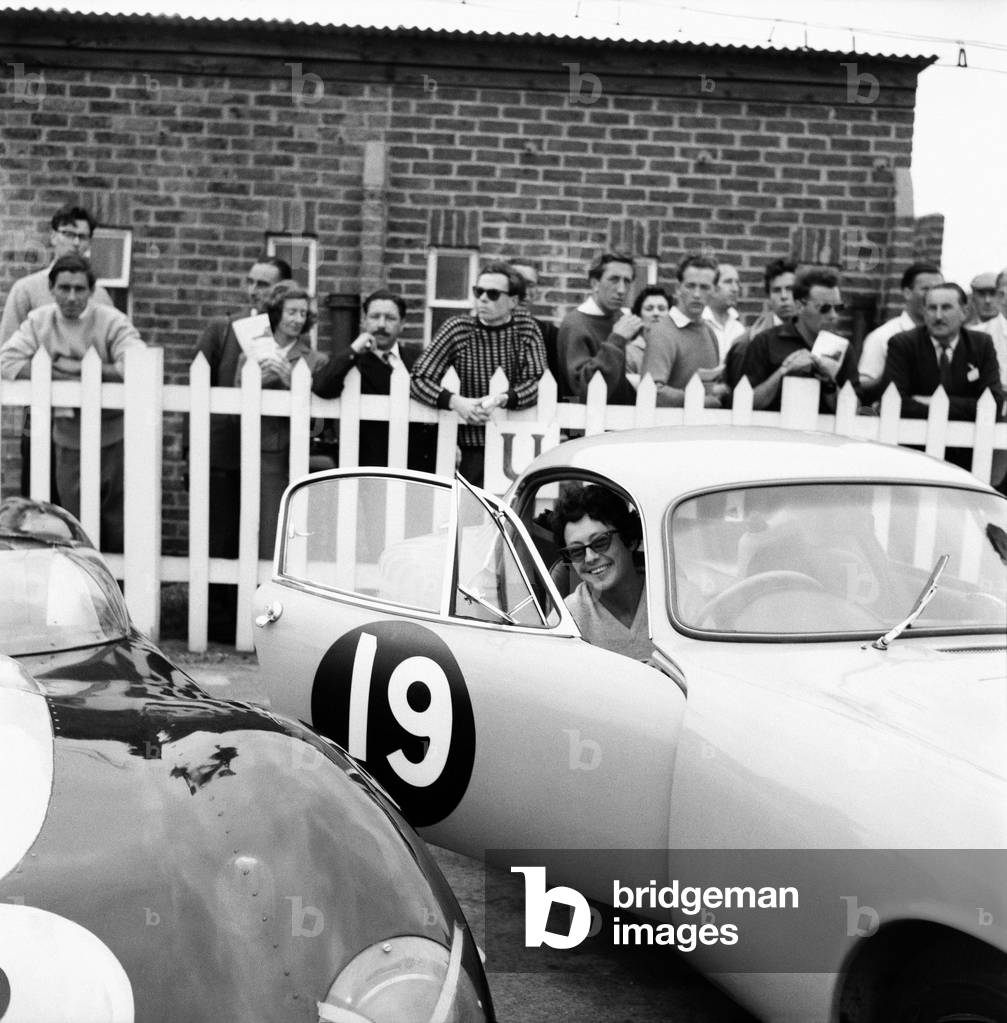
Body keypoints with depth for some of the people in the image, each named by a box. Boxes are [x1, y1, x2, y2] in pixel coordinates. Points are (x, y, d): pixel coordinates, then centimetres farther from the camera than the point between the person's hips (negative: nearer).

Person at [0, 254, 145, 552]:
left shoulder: (111, 321, -11)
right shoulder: (39, 320, 0)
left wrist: (79, 368, -21)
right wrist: (63, 374, -17)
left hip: (113, 440, -3)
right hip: (68, 441, 3)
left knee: (118, 533, 6)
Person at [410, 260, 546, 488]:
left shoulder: (525, 326, 3)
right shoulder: (458, 328, 0)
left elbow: (536, 383, -5)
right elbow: (418, 381, -5)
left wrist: (502, 399, -24)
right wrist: (455, 401, -23)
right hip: (474, 449, -1)